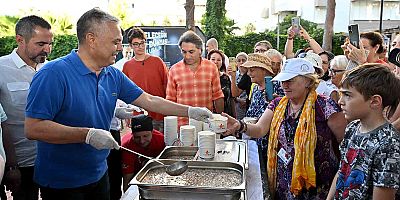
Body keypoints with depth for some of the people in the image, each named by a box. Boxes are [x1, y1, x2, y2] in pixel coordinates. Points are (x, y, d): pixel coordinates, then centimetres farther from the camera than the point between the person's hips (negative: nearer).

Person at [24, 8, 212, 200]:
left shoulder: (113, 75, 1)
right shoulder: (54, 73, -20)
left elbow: (149, 101, 7)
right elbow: (33, 128, -25)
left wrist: (190, 111, 2)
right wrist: (88, 135, -29)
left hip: (99, 175, 7)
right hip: (61, 183, -6)